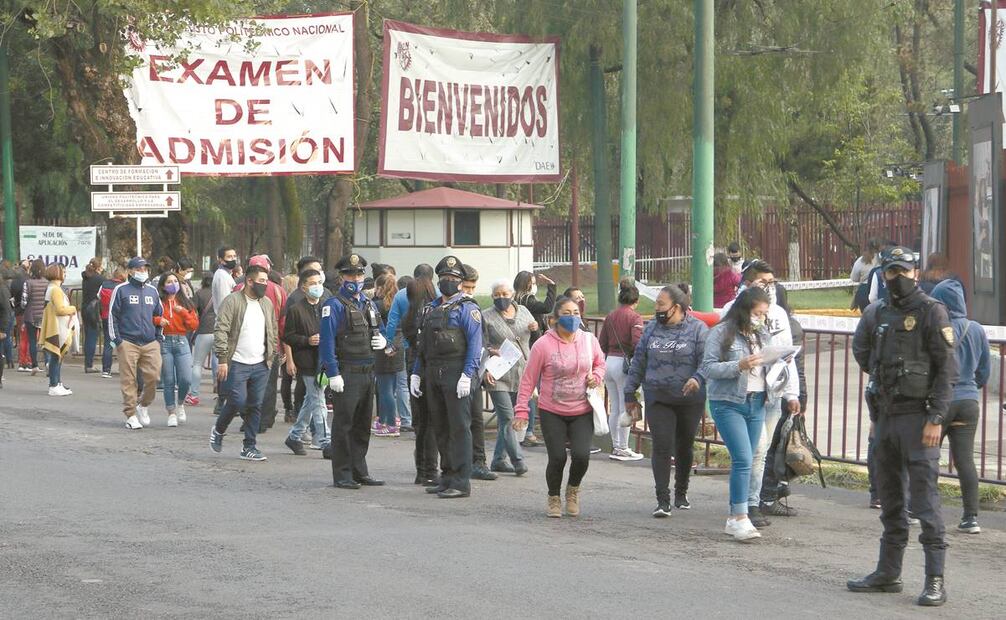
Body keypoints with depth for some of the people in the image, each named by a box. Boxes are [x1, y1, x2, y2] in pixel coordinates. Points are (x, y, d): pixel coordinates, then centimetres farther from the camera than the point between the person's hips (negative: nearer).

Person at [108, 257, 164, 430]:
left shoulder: (152, 291, 16)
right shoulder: (121, 290, 2)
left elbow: (159, 315, 26)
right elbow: (112, 315, 0)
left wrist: (159, 337, 16)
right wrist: (116, 339, -6)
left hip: (150, 343, 4)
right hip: (128, 342, -4)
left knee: (153, 376, -7)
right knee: (128, 380, -4)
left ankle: (143, 406, 17)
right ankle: (131, 415, 3)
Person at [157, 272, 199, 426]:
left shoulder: (185, 303, 11)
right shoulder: (158, 302, 3)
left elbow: (194, 324, 4)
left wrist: (183, 312, -9)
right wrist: (158, 320, -17)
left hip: (181, 342, 2)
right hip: (164, 342, -2)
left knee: (186, 379, -8)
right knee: (168, 381, 0)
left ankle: (180, 404, 21)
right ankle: (171, 413, 11)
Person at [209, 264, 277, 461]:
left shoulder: (267, 303, 12)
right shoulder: (232, 301, -7)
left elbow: (273, 331, 21)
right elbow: (221, 331, -11)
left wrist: (271, 354, 12)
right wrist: (222, 359, -16)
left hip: (260, 365, 6)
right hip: (237, 364, -6)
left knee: (256, 405, 4)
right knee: (237, 401, -10)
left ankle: (250, 446, 12)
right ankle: (218, 431, 17)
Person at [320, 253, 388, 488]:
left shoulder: (369, 304, 17)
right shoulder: (334, 305, -7)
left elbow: (381, 331, 28)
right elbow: (327, 341, -13)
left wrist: (383, 340, 3)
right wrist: (333, 374, -20)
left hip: (368, 372, 8)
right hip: (346, 374, -8)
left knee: (363, 426, 13)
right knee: (343, 425, -4)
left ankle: (359, 472, 21)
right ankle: (342, 475, -1)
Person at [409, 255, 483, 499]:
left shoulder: (466, 308, -4)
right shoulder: (431, 309, 19)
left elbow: (475, 344, -12)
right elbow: (423, 344, 23)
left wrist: (467, 376, -20)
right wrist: (416, 373, 16)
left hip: (456, 373, -8)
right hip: (433, 374, 8)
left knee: (459, 427, -8)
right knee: (440, 428, 11)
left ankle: (461, 482, -8)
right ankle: (447, 477, 19)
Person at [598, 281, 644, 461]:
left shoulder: (610, 317, 10)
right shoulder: (634, 317, -8)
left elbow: (601, 344, 10)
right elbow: (637, 343, -19)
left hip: (609, 362, 6)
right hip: (625, 363, -6)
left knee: (614, 409, 13)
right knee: (625, 408, 1)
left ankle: (615, 447, 19)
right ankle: (622, 449, 5)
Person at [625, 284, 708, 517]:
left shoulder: (697, 329, -4)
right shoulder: (651, 329, 7)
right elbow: (638, 362, 12)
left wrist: (698, 378, -31)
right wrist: (630, 393, 12)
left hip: (690, 399, -1)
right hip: (657, 399, 1)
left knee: (684, 447, 13)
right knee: (662, 447, -9)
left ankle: (681, 492, 33)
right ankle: (663, 500, -10)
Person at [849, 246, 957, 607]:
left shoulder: (931, 312, -8)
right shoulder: (876, 314, 11)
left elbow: (947, 370, -11)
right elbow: (860, 351, 29)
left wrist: (936, 419, -17)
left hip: (918, 416, -7)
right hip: (884, 415, 7)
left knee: (925, 499, -11)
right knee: (890, 500, 14)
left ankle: (935, 580, -12)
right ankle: (888, 573, 22)